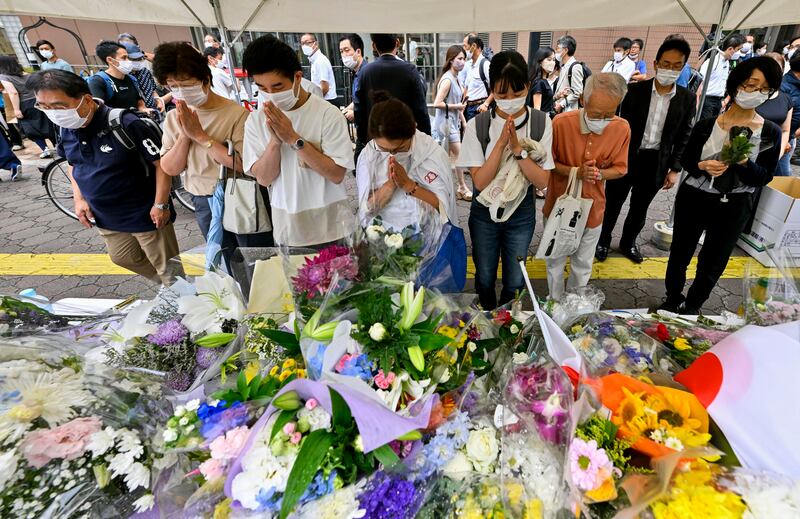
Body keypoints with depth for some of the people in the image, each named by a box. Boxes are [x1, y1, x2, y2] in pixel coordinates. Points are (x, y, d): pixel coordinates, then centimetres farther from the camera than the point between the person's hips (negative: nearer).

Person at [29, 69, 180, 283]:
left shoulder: (126, 125, -23)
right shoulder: (65, 129, -1)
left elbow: (161, 162, -19)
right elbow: (73, 163, 16)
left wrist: (160, 204, -19)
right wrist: (79, 199, 6)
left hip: (145, 215, -8)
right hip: (105, 217, 8)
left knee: (166, 267, 5)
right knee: (123, 258, 24)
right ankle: (166, 286, 45)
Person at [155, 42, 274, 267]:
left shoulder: (236, 113, -15)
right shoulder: (174, 118, 3)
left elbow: (243, 163, -24)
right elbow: (170, 169, 0)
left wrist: (199, 134, -21)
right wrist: (184, 135, -14)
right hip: (204, 204, 5)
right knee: (231, 267, 20)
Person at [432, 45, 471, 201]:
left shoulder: (455, 78, 13)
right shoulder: (447, 80, -18)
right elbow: (437, 103, -23)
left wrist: (463, 121, 15)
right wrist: (456, 106, -16)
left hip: (453, 121, 9)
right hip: (446, 121, -9)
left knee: (448, 156, 12)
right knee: (459, 154, -2)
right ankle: (462, 188, 10)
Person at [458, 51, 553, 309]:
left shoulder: (541, 122, -10)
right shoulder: (478, 125, -14)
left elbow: (542, 180, -14)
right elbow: (480, 182, -19)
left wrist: (518, 148, -27)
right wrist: (501, 143, -29)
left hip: (521, 212, 1)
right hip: (484, 212, 0)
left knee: (515, 281, 16)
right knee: (485, 278, 17)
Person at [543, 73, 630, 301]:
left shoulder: (622, 128, -13)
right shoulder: (561, 123, -19)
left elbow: (620, 168, -2)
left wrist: (598, 174, -24)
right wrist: (575, 172, -25)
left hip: (592, 209, 2)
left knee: (583, 265, 18)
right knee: (555, 261, 16)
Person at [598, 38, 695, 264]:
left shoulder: (686, 98, 0)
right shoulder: (635, 90, -8)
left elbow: (684, 136, 4)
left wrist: (675, 169, 0)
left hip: (656, 163, 3)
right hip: (626, 158, -2)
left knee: (640, 209, 17)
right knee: (612, 204, 10)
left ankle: (628, 242, 38)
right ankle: (603, 240, 30)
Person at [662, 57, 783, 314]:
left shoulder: (771, 132, -5)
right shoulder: (706, 124, -7)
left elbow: (764, 177, -4)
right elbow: (686, 160, 1)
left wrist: (743, 163, -24)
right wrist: (703, 166, -20)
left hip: (734, 208, 1)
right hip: (693, 199, 0)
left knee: (712, 264, 14)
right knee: (680, 254, 12)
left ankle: (691, 307, 36)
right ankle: (672, 300, 35)